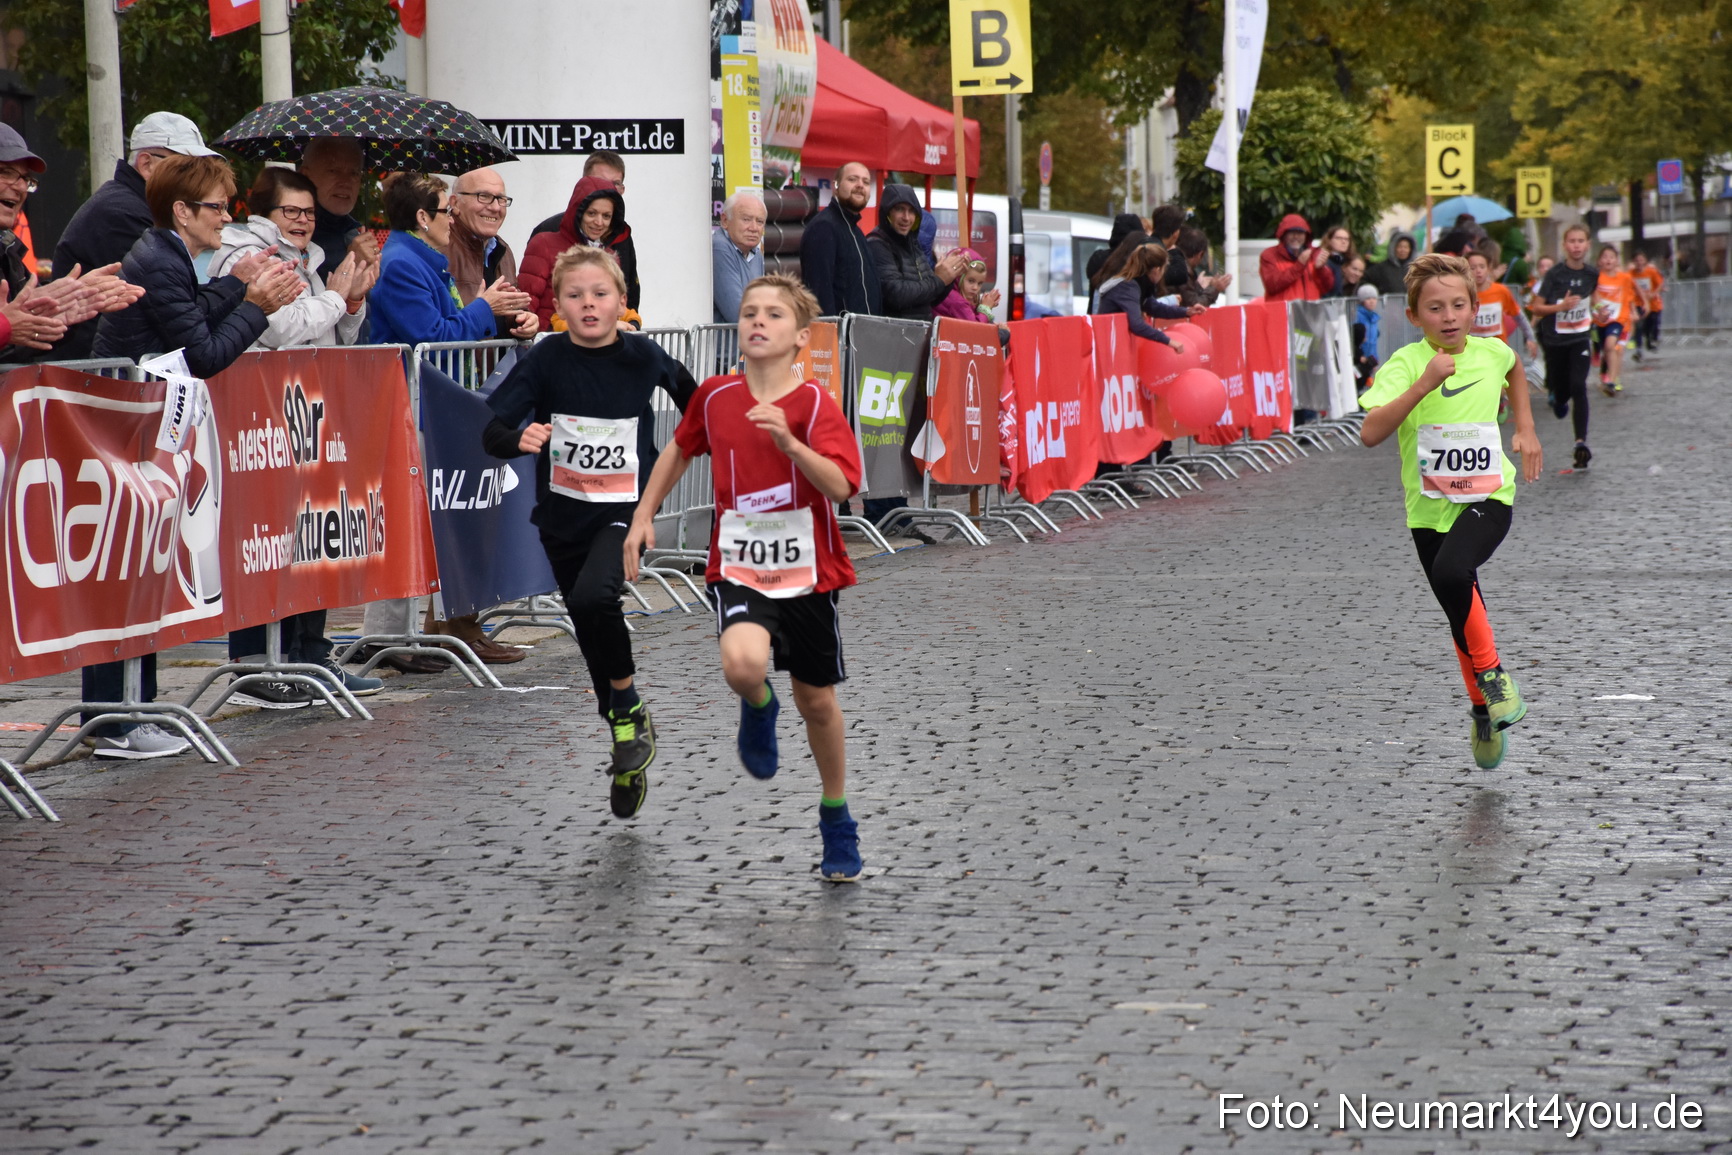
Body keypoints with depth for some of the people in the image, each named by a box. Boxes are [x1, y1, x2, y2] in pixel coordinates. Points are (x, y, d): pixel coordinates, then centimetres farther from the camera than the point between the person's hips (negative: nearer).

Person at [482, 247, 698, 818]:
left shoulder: (644, 357, -7)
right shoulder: (546, 360, -9)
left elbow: (693, 401, 15)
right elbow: (491, 432, -15)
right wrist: (520, 439, -35)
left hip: (625, 508, -3)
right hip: (563, 513, 3)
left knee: (592, 598, -30)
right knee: (595, 640, 12)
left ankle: (630, 711, -9)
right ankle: (629, 755, 29)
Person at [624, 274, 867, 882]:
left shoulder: (816, 404, -12)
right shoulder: (714, 396, -3)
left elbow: (840, 486, -26)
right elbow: (680, 449, 18)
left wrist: (788, 441, -38)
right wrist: (644, 515, 15)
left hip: (807, 573, -1)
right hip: (739, 569, 1)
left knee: (817, 700, 11)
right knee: (744, 663, -30)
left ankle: (836, 821, 33)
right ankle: (759, 708, 8)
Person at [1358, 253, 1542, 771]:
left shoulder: (1491, 353, -3)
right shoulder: (1405, 364, -14)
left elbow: (1514, 370, 25)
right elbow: (1371, 432, -29)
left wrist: (1526, 428, 19)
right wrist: (1424, 385, -35)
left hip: (1488, 498, -1)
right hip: (1430, 506, 1)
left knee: (1451, 573, -30)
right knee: (1462, 613, 11)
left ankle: (1491, 671, -9)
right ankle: (1485, 709, 34)